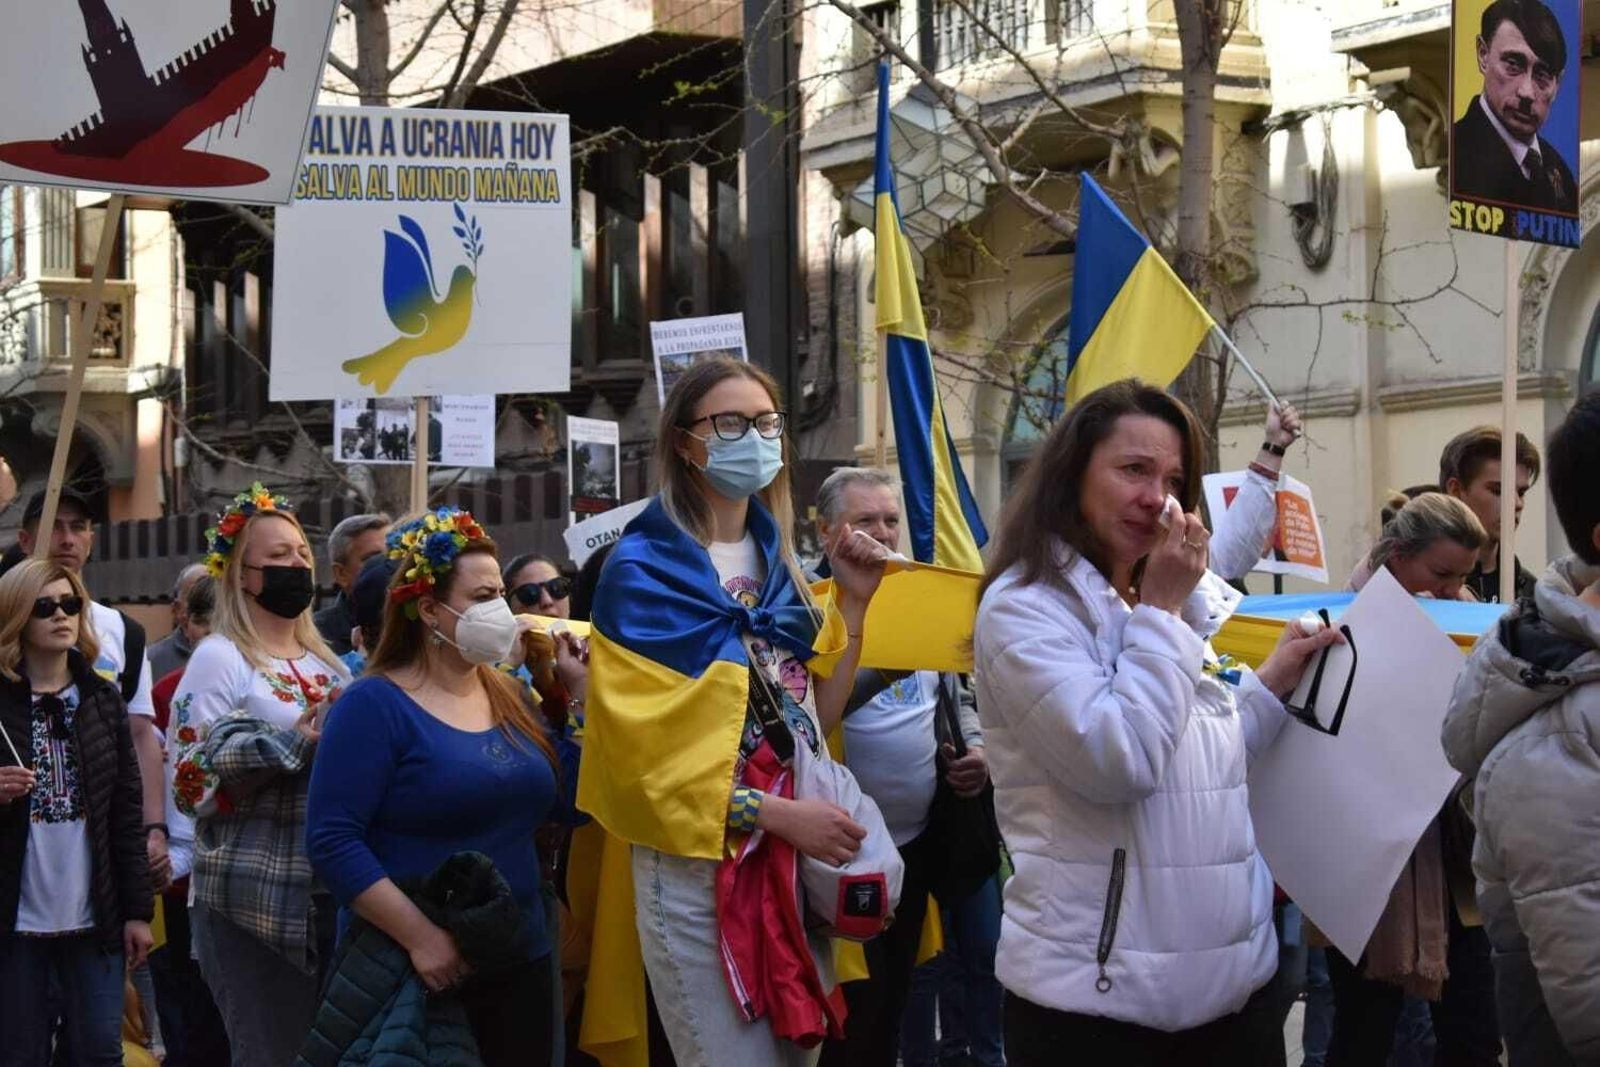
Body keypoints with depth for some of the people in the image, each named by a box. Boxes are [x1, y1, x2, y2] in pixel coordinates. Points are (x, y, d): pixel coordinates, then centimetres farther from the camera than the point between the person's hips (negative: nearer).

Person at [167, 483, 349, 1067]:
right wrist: (294, 743, -19)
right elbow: (191, 781, -13)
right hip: (254, 899, -7)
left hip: (329, 891, 7)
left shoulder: (326, 661, 15)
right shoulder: (220, 658, -5)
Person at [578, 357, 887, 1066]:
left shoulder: (777, 562, 13)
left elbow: (813, 716, 10)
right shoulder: (644, 570, -8)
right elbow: (650, 752, -14)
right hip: (701, 863, -7)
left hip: (797, 860, 7)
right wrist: (778, 814, -20)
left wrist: (852, 605, 3)